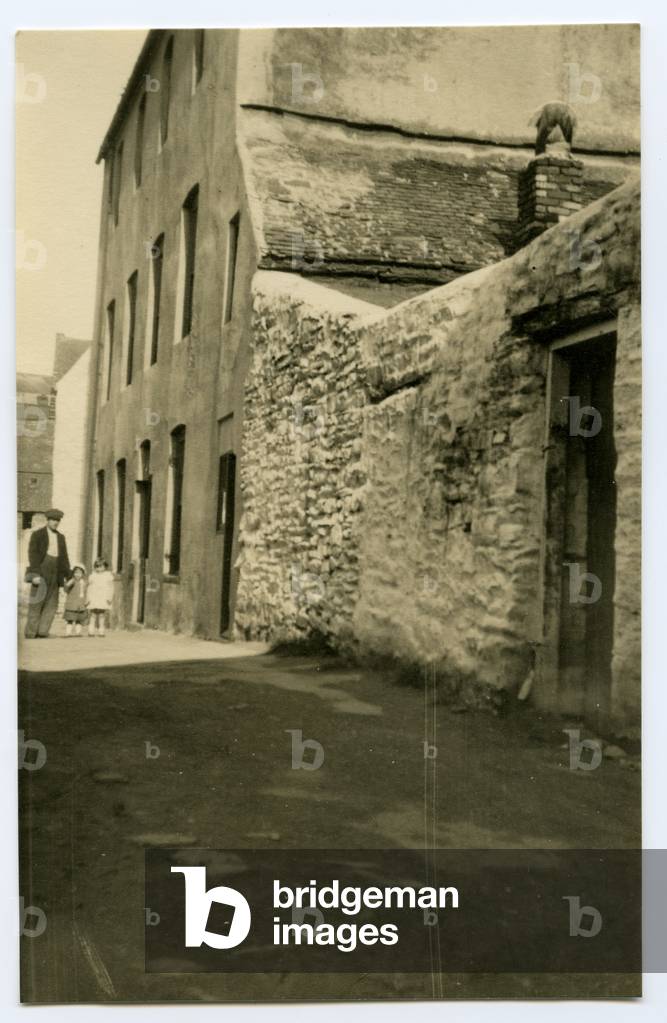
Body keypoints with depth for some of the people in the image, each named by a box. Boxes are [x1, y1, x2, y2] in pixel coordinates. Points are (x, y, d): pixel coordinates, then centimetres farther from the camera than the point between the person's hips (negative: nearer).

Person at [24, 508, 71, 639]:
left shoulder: (61, 537, 15)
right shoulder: (37, 535, -2)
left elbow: (64, 558, 15)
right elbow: (32, 554, -10)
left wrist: (68, 577, 9)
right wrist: (35, 574, -21)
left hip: (54, 574, 5)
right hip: (40, 572, -5)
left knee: (52, 605, -2)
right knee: (36, 604, -6)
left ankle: (42, 633, -2)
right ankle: (30, 635, -2)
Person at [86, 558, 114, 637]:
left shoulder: (108, 575, 8)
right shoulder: (93, 576, 13)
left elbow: (111, 588, 5)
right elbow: (89, 588, 13)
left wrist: (109, 598, -5)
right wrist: (89, 599, 4)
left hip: (104, 598, -1)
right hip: (94, 599, 1)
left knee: (102, 615, -4)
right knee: (93, 614, -4)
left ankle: (101, 631, -1)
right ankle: (91, 631, -3)